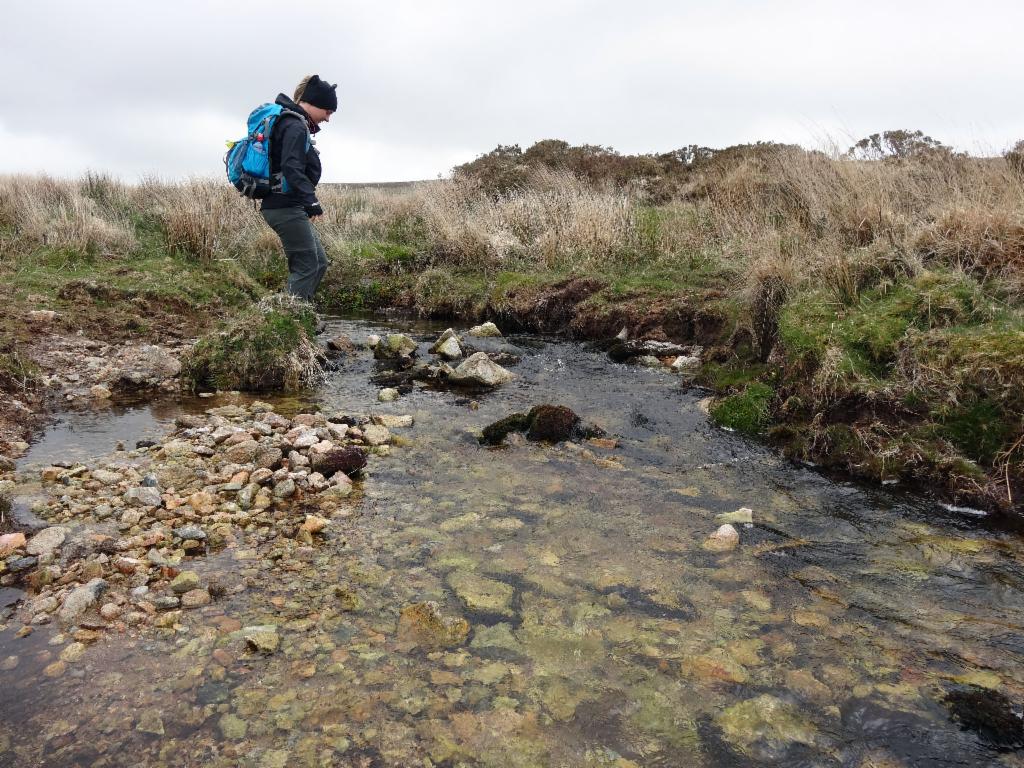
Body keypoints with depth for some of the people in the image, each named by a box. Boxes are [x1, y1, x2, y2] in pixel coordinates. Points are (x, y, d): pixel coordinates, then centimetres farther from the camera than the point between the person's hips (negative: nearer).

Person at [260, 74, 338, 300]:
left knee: (319, 263, 12)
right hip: (286, 207, -10)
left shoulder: (291, 123, 19)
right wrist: (311, 200, -33)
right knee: (306, 266, -9)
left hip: (290, 207, 10)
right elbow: (291, 168, -27)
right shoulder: (296, 126, -13)